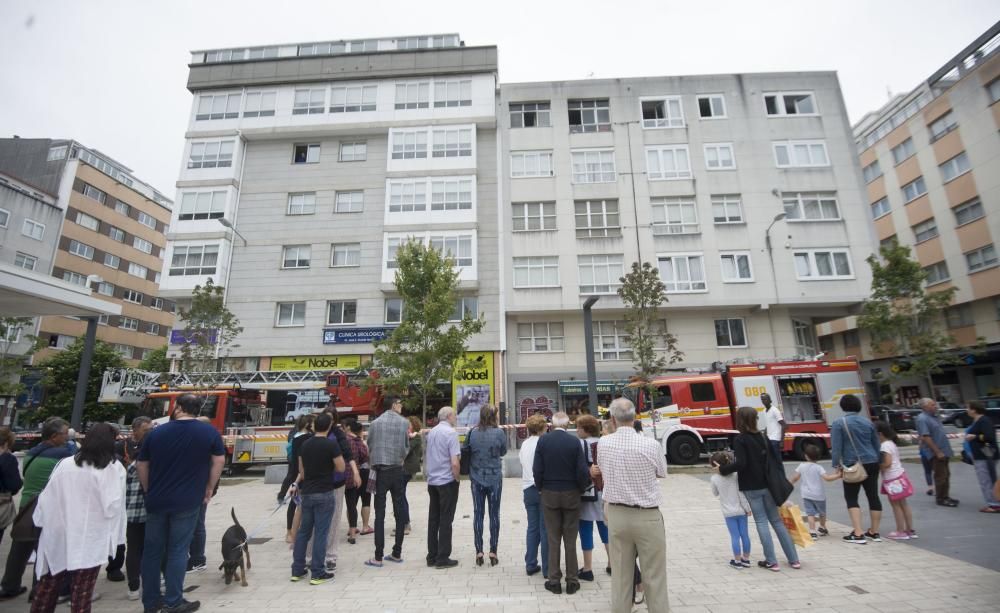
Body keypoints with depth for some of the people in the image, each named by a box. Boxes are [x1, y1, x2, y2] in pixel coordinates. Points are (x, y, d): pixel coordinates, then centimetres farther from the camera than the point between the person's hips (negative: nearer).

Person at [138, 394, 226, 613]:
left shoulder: (156, 432, 2)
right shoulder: (209, 432, -4)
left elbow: (141, 465, 8)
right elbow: (219, 460, -1)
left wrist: (149, 491, 18)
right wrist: (209, 488, 11)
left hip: (156, 500, 3)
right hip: (187, 501, -2)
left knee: (152, 550, 15)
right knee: (178, 551, 5)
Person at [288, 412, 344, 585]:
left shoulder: (305, 445, 3)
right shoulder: (331, 444, -14)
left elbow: (302, 470, 12)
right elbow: (341, 468, -10)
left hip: (307, 493, 6)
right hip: (324, 494, -6)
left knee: (303, 531, 16)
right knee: (320, 533, 1)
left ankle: (297, 570, 24)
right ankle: (318, 573, 7)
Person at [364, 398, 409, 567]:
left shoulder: (375, 423, -2)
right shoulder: (404, 422, -3)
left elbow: (369, 447, 5)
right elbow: (406, 447, 2)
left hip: (381, 471, 0)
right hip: (398, 471, 1)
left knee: (379, 515, 3)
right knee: (399, 512, 11)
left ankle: (378, 557, 5)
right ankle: (397, 553, 18)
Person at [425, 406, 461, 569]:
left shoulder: (431, 432, 7)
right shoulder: (451, 433, -16)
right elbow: (455, 462, -20)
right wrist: (457, 478, -7)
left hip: (432, 481, 7)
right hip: (447, 481, -7)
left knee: (433, 519, 13)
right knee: (446, 520, 3)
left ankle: (432, 556, 21)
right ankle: (442, 558, 9)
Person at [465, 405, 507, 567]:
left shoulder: (472, 433, -6)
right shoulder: (499, 433, -11)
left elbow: (466, 450, 5)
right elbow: (503, 452, 4)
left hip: (477, 478, 2)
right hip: (494, 478, -1)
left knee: (478, 514, 10)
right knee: (494, 514, 9)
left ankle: (479, 552, 16)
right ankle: (493, 552, 15)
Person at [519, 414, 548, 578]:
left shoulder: (524, 444, 6)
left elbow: (523, 464, 11)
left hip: (528, 489, 6)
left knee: (532, 527, 14)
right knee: (545, 529, 3)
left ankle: (530, 565, 21)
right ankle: (547, 569, 10)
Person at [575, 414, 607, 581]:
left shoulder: (581, 444, -13)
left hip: (586, 492, -5)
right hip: (604, 492, 5)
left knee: (586, 530, 5)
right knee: (606, 529, 18)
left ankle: (587, 569, 11)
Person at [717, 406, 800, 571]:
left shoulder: (739, 440, -15)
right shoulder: (762, 437, 5)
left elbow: (741, 463, -23)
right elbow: (773, 459, 10)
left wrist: (722, 470, -10)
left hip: (751, 487, -6)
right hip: (767, 485, 6)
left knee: (761, 522, 3)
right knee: (776, 520, 14)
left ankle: (771, 561, 6)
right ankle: (794, 559, 17)